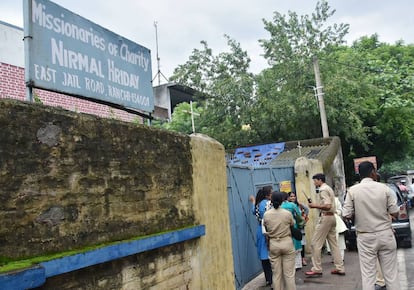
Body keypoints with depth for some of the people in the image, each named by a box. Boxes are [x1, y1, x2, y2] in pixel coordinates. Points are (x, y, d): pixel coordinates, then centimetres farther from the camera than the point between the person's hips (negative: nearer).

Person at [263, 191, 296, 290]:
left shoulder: (266, 214, -7)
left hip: (273, 244, 2)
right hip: (287, 243, -2)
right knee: (289, 273, 5)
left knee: (276, 273, 10)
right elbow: (292, 224, 6)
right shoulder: (287, 213, -11)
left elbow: (265, 228, 5)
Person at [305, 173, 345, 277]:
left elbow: (327, 206, -24)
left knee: (316, 243, -4)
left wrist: (315, 205, -15)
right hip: (332, 217, 10)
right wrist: (316, 205, 12)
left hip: (325, 217, -10)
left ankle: (316, 269, 0)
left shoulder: (323, 190, -13)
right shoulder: (329, 188, 17)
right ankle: (340, 268, 15)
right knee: (333, 243, 12)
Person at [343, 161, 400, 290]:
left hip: (365, 237, -1)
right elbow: (395, 213, -1)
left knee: (368, 275, 3)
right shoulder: (384, 188, -3)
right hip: (385, 235, 1)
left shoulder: (352, 190, -6)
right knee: (391, 273, 8)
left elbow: (347, 215, -7)